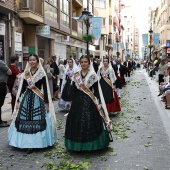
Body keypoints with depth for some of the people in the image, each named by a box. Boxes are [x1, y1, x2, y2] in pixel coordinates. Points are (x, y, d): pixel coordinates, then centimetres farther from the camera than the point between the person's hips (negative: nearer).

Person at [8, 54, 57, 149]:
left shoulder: (42, 73, -3)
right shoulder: (26, 73, 8)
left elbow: (45, 89, -4)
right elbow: (22, 87, 11)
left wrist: (46, 103, -8)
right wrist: (18, 101, 9)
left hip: (38, 99, -3)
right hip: (27, 98, 4)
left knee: (38, 121, -5)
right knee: (25, 120, 2)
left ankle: (37, 142, 8)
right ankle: (27, 142, 15)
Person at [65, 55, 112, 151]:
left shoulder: (93, 75, -2)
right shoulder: (76, 75, 7)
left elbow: (96, 91, -4)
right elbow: (73, 90, 9)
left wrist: (98, 103, -10)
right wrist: (74, 102, 1)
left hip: (90, 102, -3)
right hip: (78, 102, 3)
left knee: (90, 123, -5)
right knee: (77, 123, 5)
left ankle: (91, 145, 10)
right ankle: (79, 145, 18)